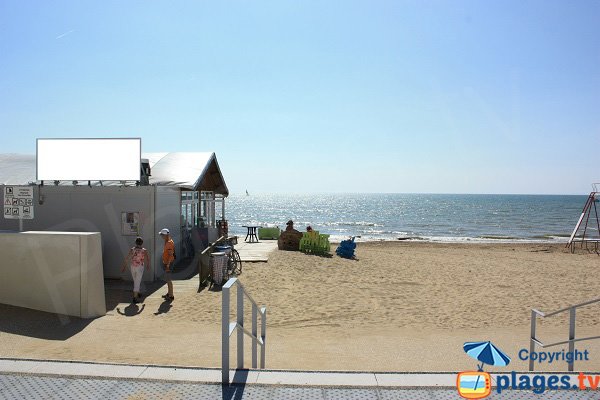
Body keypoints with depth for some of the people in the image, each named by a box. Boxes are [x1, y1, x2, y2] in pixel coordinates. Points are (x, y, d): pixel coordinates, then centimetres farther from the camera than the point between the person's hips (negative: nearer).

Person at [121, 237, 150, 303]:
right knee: (137, 282, 2)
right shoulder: (144, 251, -11)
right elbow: (147, 259, -1)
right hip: (140, 267, -3)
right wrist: (148, 266, 17)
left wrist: (123, 267, 0)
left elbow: (126, 258, -8)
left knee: (136, 281, 22)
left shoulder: (132, 249, -6)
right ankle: (135, 298, -1)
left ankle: (137, 294, 36)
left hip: (132, 267, 3)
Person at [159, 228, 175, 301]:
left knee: (168, 279, -6)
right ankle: (169, 293, 28)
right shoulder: (166, 242, 13)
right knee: (167, 279, 17)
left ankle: (171, 296, -1)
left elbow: (171, 255, -23)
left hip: (168, 264, -10)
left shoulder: (169, 243, -19)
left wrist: (168, 265, -25)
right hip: (166, 263, 10)